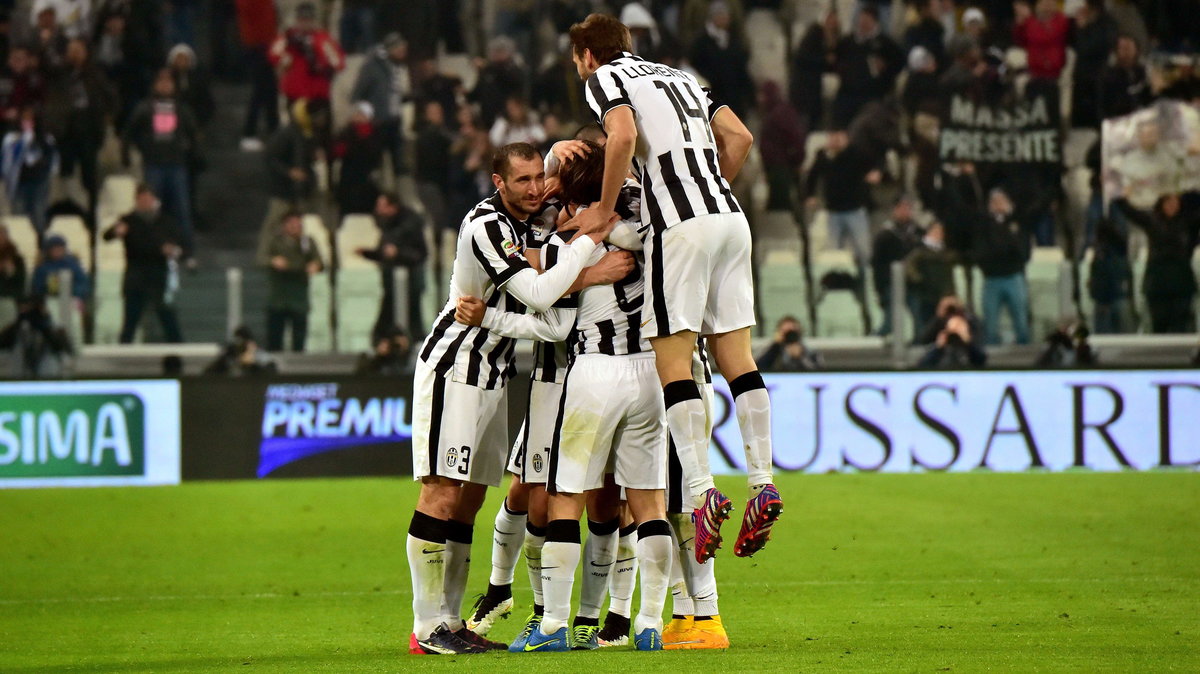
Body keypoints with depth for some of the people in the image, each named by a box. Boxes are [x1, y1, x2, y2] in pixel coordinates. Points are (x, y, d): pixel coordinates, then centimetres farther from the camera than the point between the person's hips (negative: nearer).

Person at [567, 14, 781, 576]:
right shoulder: (680, 77, 26)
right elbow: (739, 137, 18)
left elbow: (623, 136, -14)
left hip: (680, 227, -7)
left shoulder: (604, 78, 6)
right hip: (730, 218, 7)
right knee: (735, 355, 7)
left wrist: (605, 208, -6)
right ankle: (763, 485, 0)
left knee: (672, 359, -6)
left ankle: (702, 493, -16)